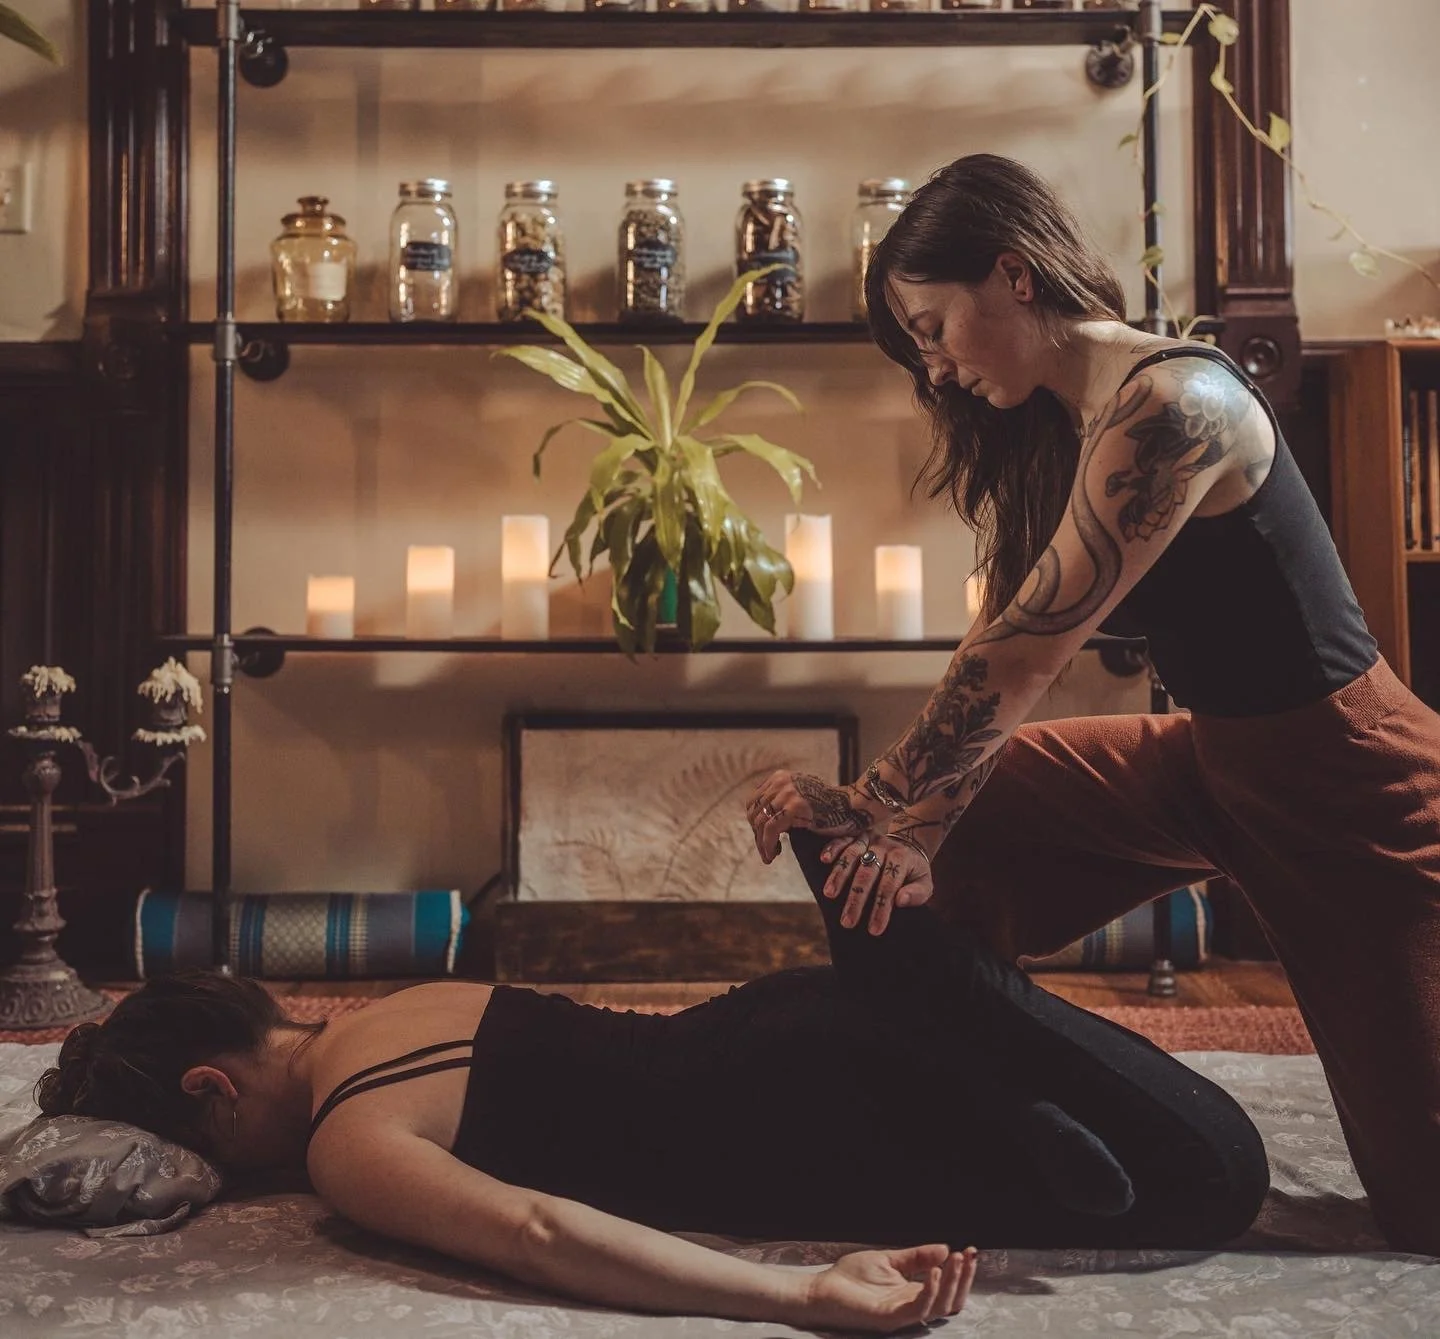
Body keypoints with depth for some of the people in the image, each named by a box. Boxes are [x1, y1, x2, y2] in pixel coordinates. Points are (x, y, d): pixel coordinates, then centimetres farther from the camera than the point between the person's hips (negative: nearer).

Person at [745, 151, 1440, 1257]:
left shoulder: (1171, 402, -27)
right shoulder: (1062, 427, 2)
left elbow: (1022, 657, -28)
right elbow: (1008, 658, -4)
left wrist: (868, 809, -20)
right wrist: (912, 826, -13)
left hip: (1350, 783, -8)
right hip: (1215, 757, 8)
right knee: (962, 809, 0)